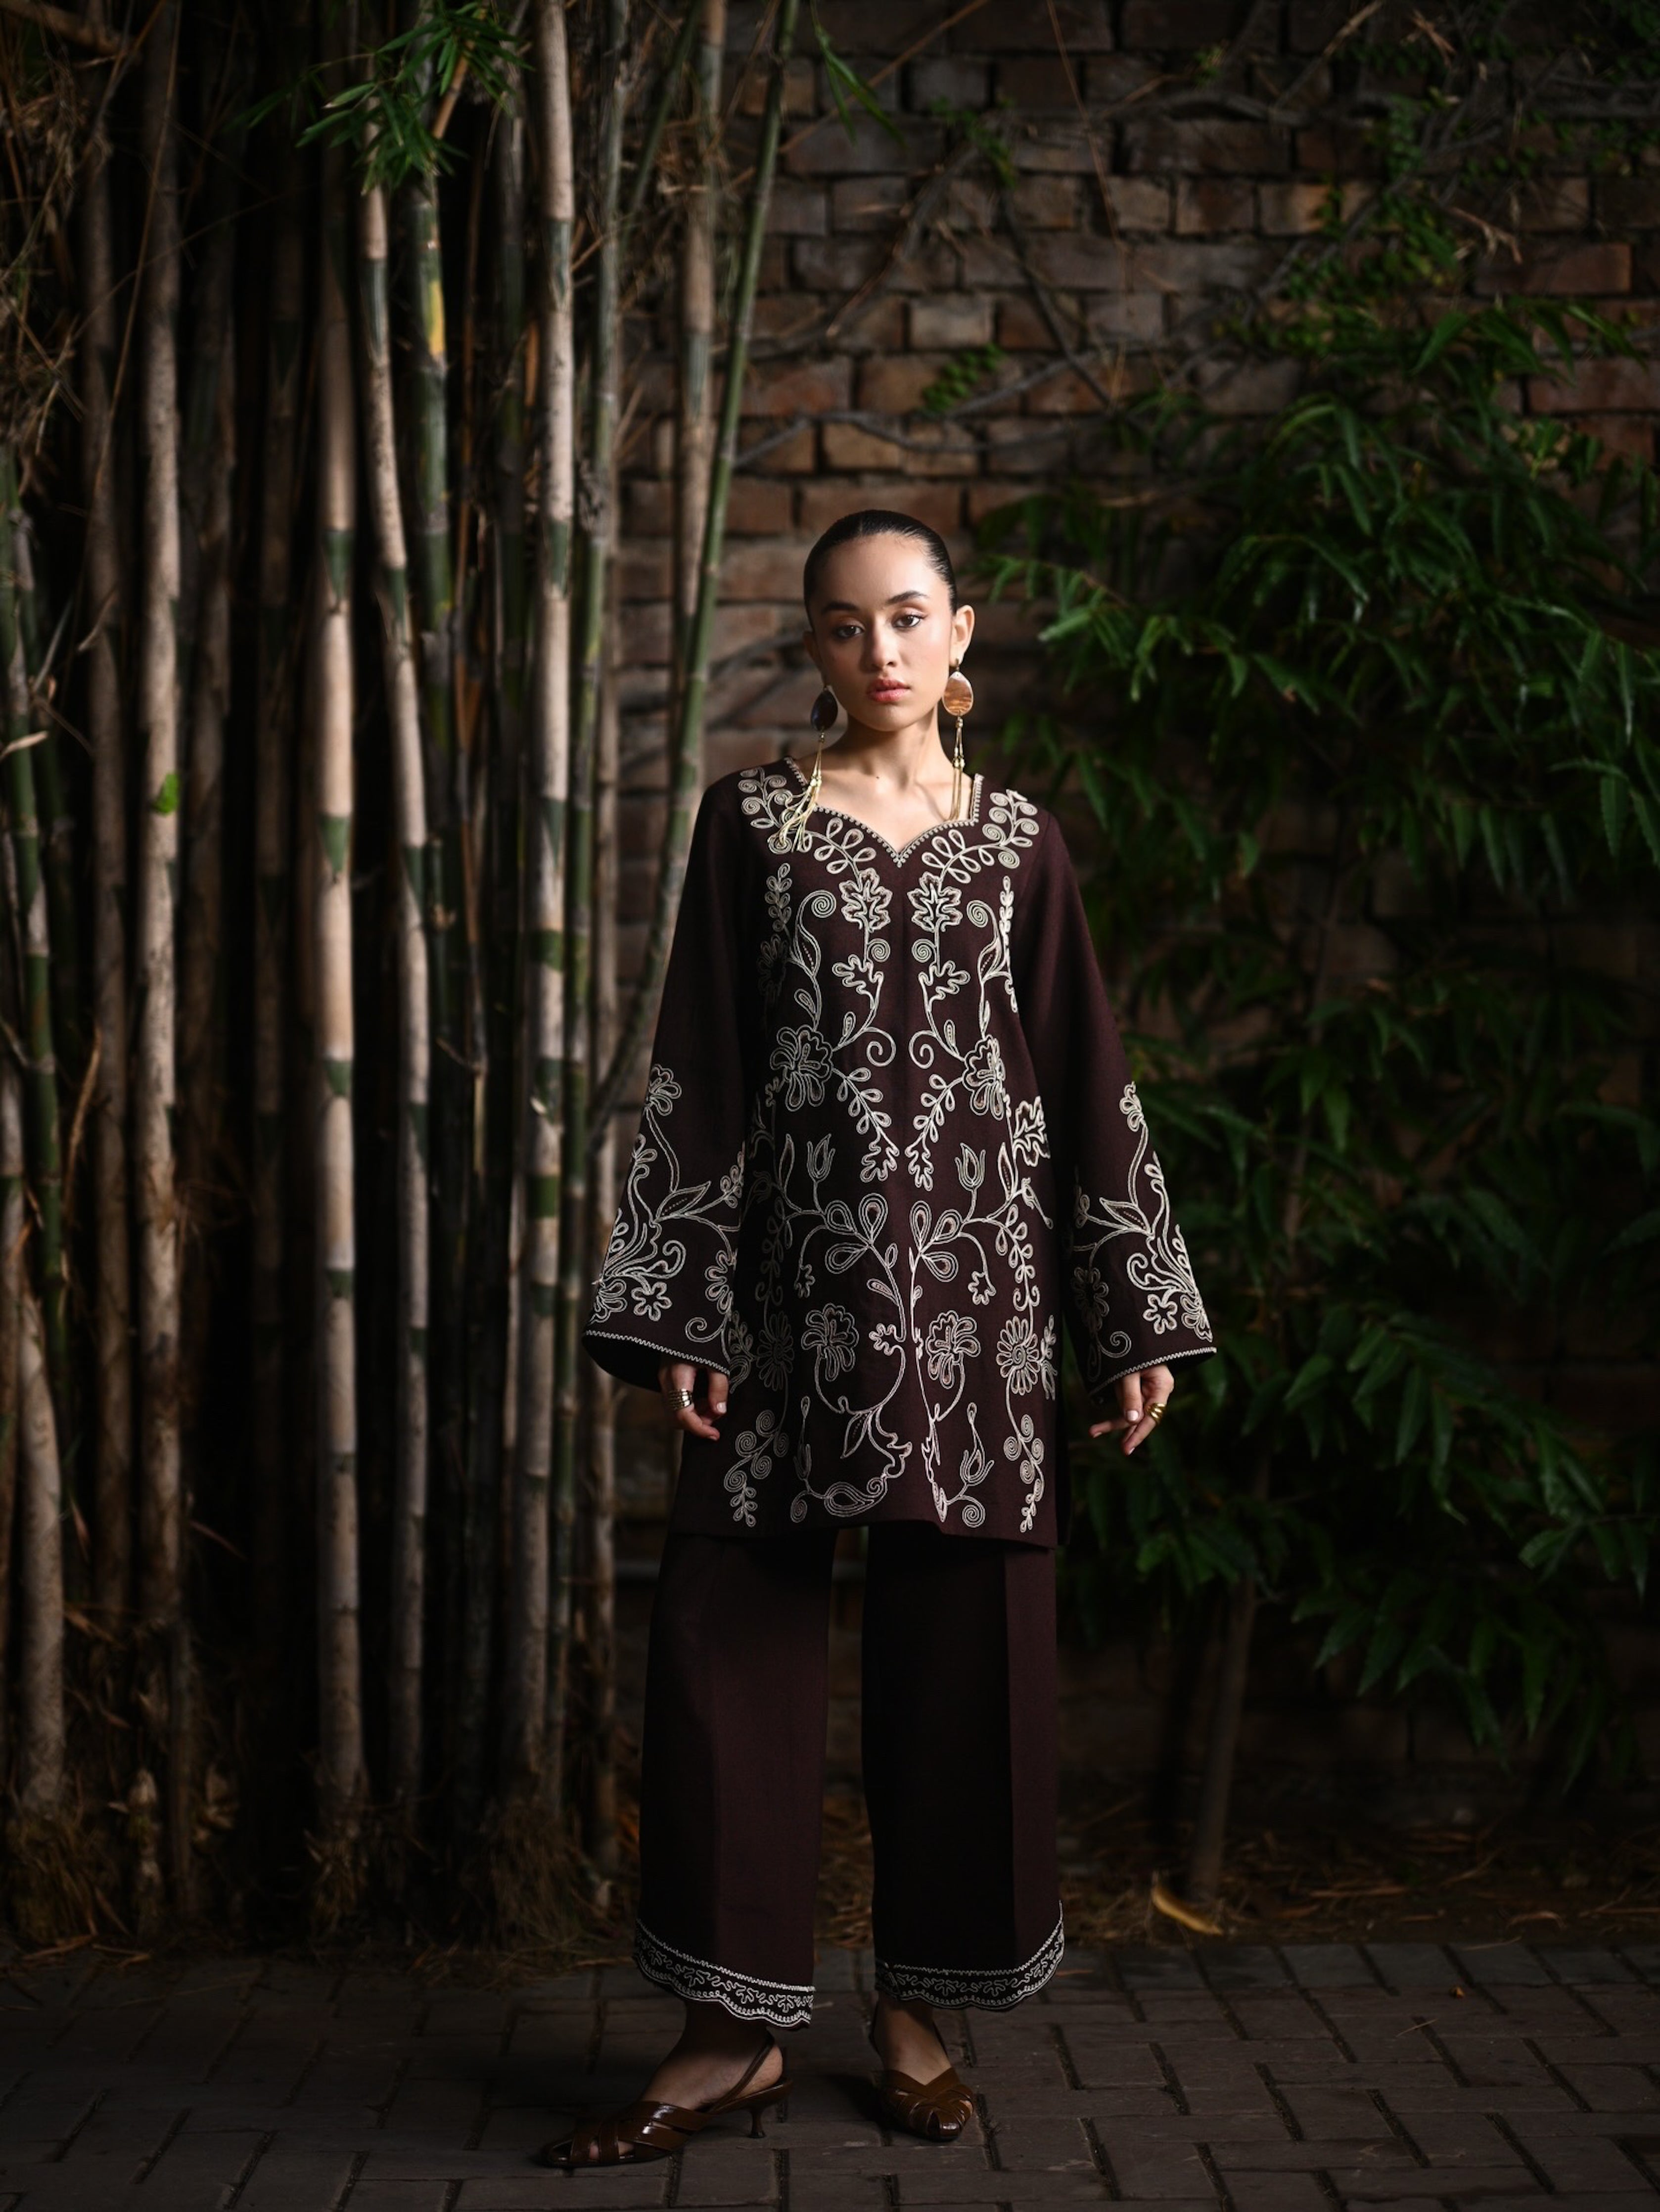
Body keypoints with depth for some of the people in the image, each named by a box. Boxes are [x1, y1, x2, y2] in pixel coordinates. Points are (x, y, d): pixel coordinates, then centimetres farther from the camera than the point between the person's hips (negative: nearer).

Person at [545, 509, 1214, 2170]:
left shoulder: (1017, 840, 9)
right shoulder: (751, 819, 6)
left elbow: (1085, 1082, 9)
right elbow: (698, 1071, 2)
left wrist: (1136, 1319, 6)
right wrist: (680, 1318, -4)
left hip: (976, 1280, 1)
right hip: (799, 1272, -1)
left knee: (963, 1641, 3)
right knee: (727, 1628, -4)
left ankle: (917, 2003, 18)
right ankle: (740, 2029, 6)